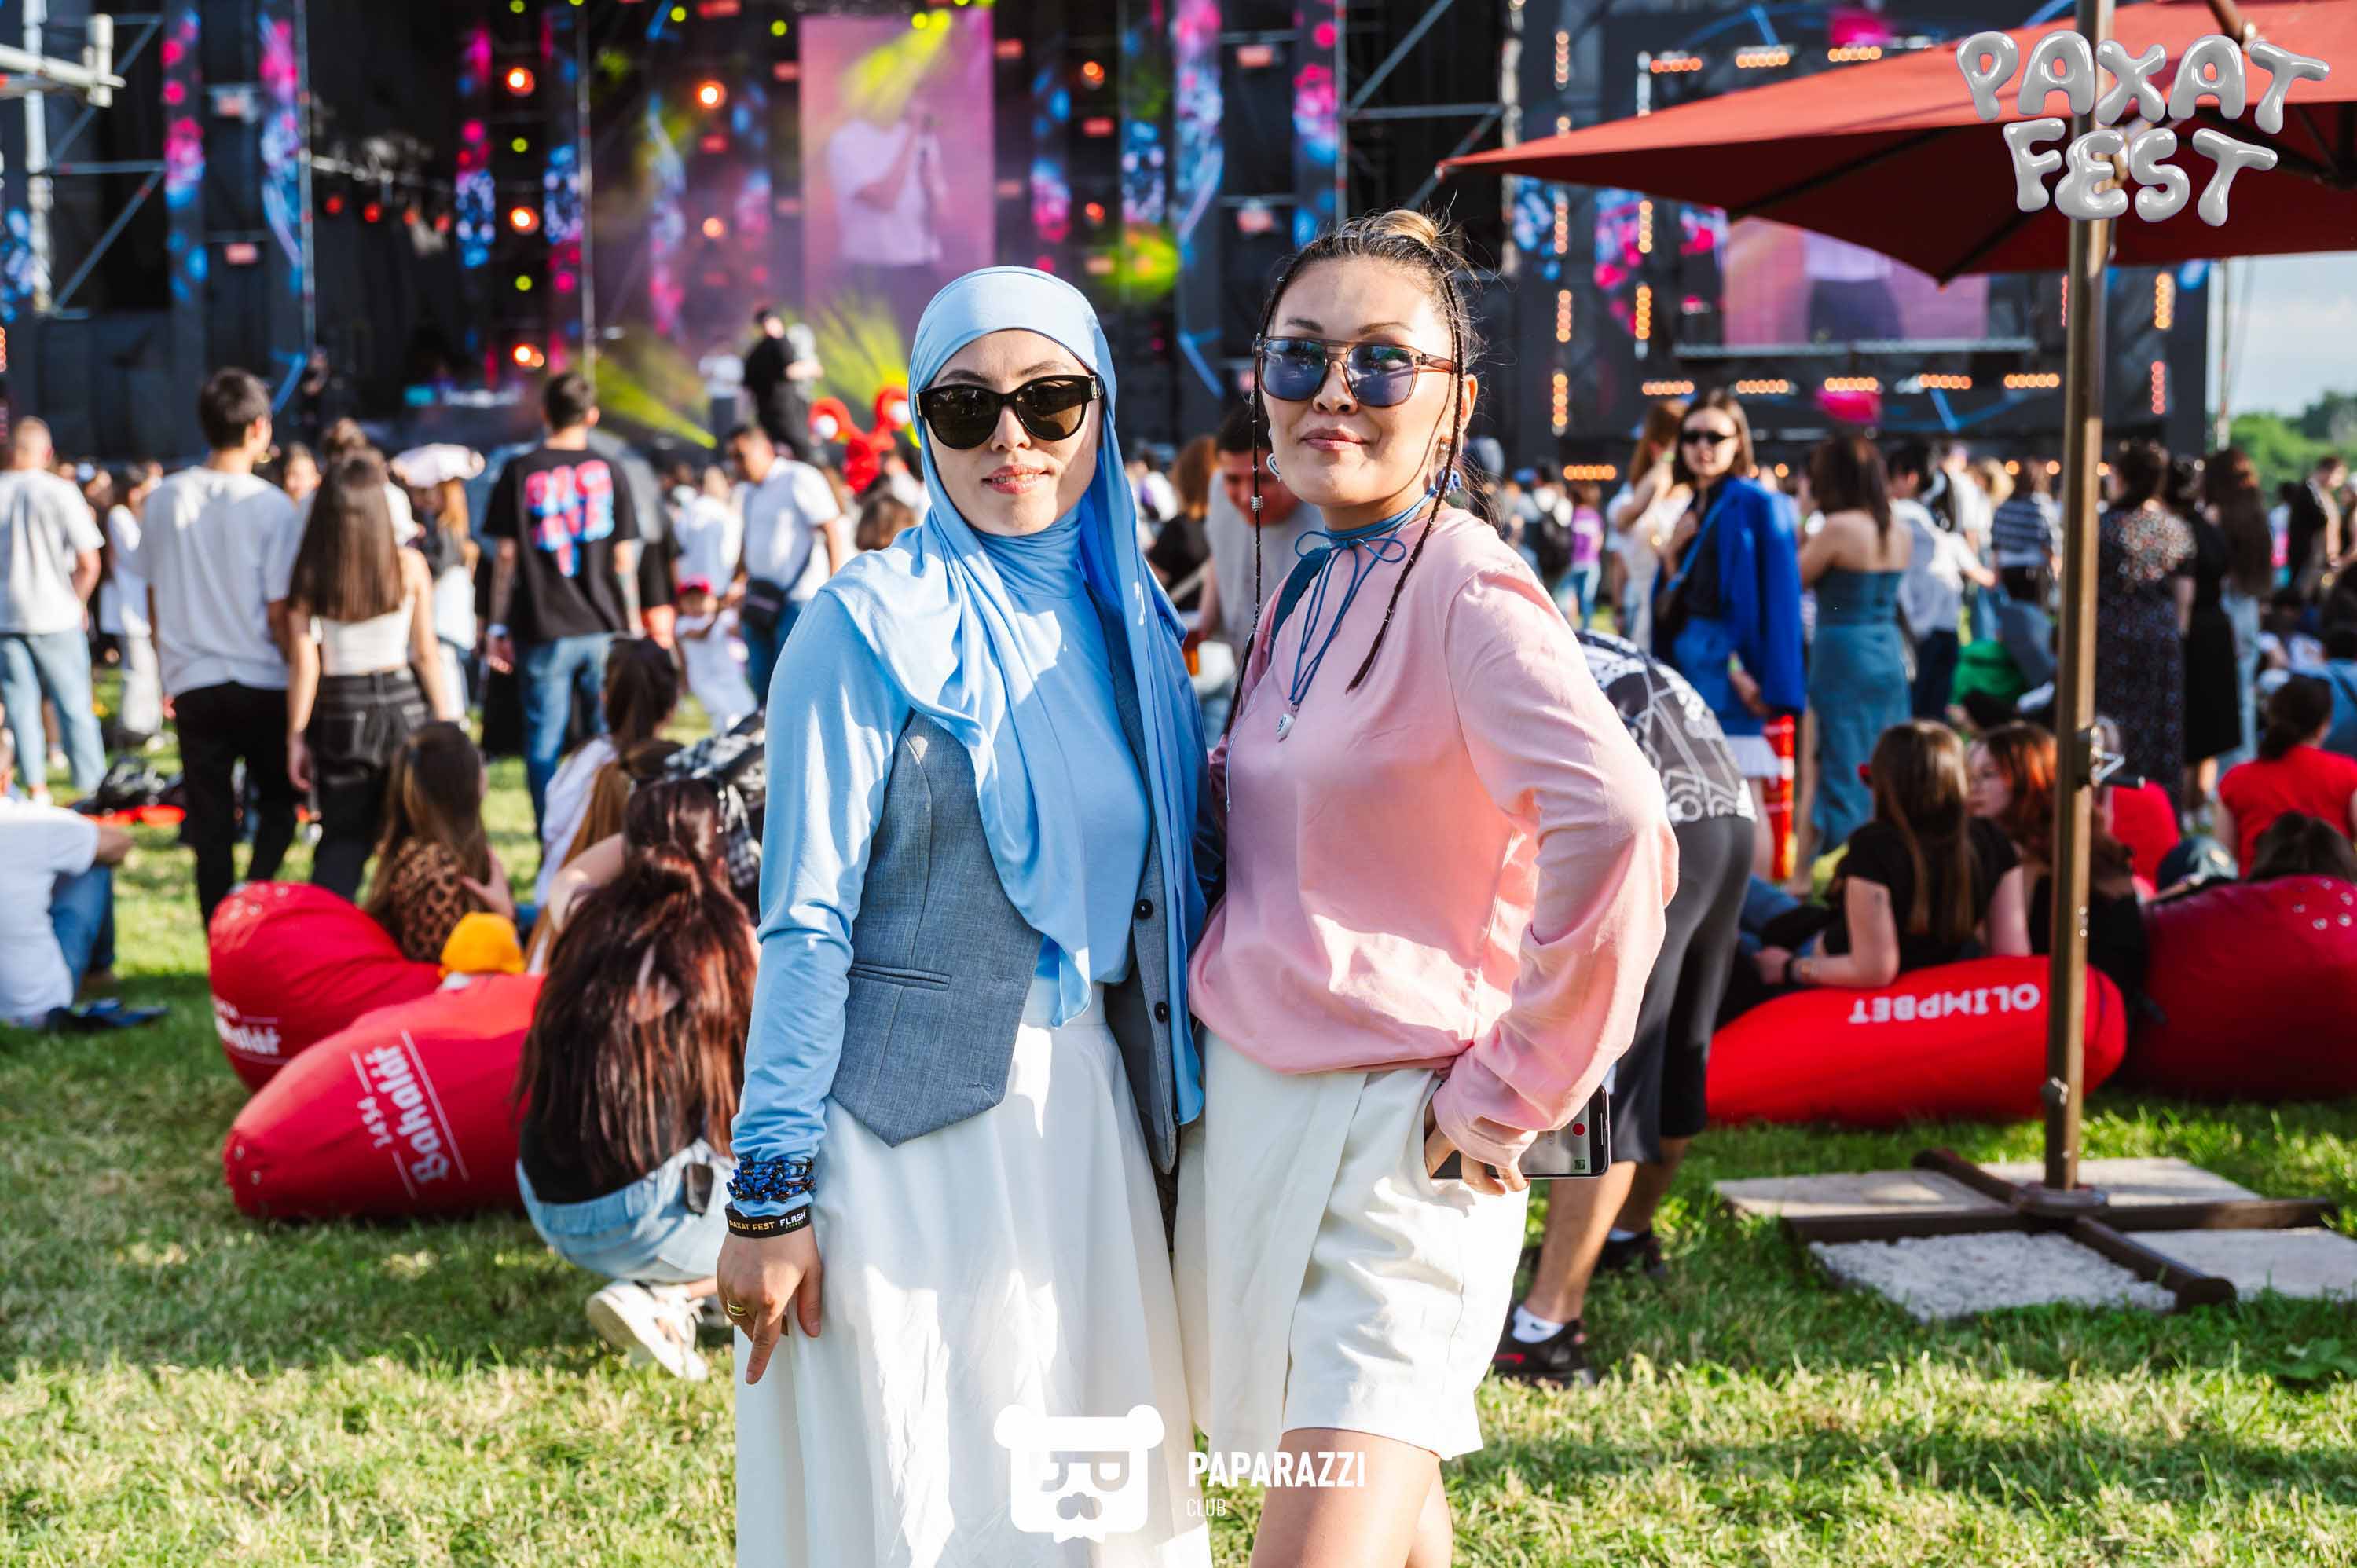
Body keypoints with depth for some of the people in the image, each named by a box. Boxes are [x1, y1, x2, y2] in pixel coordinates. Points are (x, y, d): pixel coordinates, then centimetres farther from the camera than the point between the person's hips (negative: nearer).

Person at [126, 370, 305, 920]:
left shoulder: (164, 499, 2)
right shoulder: (273, 507, -11)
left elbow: (152, 598, 9)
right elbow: (279, 612, -11)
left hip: (192, 685, 3)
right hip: (263, 683, -3)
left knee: (211, 825, 9)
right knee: (277, 802, 15)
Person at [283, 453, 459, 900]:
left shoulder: (309, 574, -6)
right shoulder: (408, 565, -6)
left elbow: (304, 663, -5)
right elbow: (427, 654, -3)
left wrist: (296, 736, 1)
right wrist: (446, 723, 5)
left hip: (339, 714, 1)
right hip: (404, 704, -1)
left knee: (342, 841, 9)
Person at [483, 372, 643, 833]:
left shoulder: (520, 472, 0)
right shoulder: (608, 472, 2)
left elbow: (506, 556, -1)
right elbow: (624, 560, 4)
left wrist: (497, 626, 6)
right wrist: (632, 625, 12)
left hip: (543, 630, -1)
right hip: (604, 628, 1)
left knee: (544, 746, 4)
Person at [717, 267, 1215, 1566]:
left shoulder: (1131, 621, 8)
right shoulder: (871, 626, -9)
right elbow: (803, 928, -11)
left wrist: (1180, 1117, 12)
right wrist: (770, 1193, -13)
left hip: (1091, 1116, 5)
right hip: (913, 1124, -5)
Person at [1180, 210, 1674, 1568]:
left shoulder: (1472, 593, -15)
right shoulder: (1307, 592, 9)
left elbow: (1615, 831, -30)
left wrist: (1509, 1094, -22)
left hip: (1395, 1127, -8)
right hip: (1253, 1093, 8)